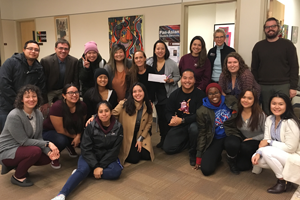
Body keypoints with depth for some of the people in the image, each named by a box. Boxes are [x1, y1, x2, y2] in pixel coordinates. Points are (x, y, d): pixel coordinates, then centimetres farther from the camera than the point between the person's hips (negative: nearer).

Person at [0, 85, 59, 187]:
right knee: (35, 151, -31)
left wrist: (49, 152, -19)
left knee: (48, 157, -11)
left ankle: (18, 165, 13)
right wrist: (47, 144, -26)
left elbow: (38, 138, -3)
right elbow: (24, 141, -23)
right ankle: (17, 177, -4)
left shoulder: (38, 114, -4)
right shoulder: (14, 116, -25)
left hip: (22, 148, 7)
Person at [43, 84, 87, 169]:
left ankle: (70, 146, 16)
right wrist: (74, 136, -17)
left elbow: (81, 124, -1)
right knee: (61, 140, -38)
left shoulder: (82, 106, -14)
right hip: (50, 131, -5)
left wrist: (78, 136, -19)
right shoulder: (57, 106, -29)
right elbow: (60, 130, -25)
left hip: (71, 132, 6)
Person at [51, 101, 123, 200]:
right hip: (90, 157, -1)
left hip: (107, 158, 2)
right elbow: (86, 149, -12)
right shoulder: (91, 126, -11)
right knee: (83, 169, -31)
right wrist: (95, 166, -23)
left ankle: (83, 172, -19)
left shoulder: (118, 127, -8)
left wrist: (101, 166, -16)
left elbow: (114, 150, -8)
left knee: (116, 171, -28)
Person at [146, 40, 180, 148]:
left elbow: (177, 77, 0)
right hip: (157, 95, 4)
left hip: (169, 95, -4)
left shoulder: (172, 63, -7)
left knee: (167, 117, -7)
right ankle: (163, 139, 26)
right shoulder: (149, 63, 1)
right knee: (160, 117, 12)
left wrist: (170, 81, -18)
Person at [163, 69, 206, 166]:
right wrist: (172, 119, -22)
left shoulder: (200, 94, -11)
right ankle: (189, 141, 19)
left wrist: (182, 120, -27)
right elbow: (168, 112, 3)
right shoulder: (175, 94, 2)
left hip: (193, 123, -3)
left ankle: (193, 153, -9)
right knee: (167, 148, -9)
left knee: (194, 128, -39)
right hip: (179, 126, 4)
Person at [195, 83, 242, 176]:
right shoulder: (202, 111, -5)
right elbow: (202, 134, 2)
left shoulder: (231, 101, -4)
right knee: (206, 170, -18)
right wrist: (199, 158, 2)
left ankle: (232, 162, -1)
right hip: (214, 140, 0)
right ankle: (217, 157, 18)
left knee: (232, 144, -38)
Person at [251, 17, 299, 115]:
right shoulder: (258, 46, 11)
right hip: (264, 87, 2)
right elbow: (254, 68, 11)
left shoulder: (287, 44, 4)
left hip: (283, 86, -2)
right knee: (266, 114, 6)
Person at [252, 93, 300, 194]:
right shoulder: (269, 119, -2)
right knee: (256, 158, -12)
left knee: (267, 151, -28)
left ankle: (283, 181, -7)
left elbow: (290, 148, -24)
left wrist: (269, 142, -19)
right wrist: (258, 153, -21)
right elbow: (266, 141, -4)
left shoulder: (290, 123, -24)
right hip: (279, 155, 7)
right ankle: (282, 172, 9)